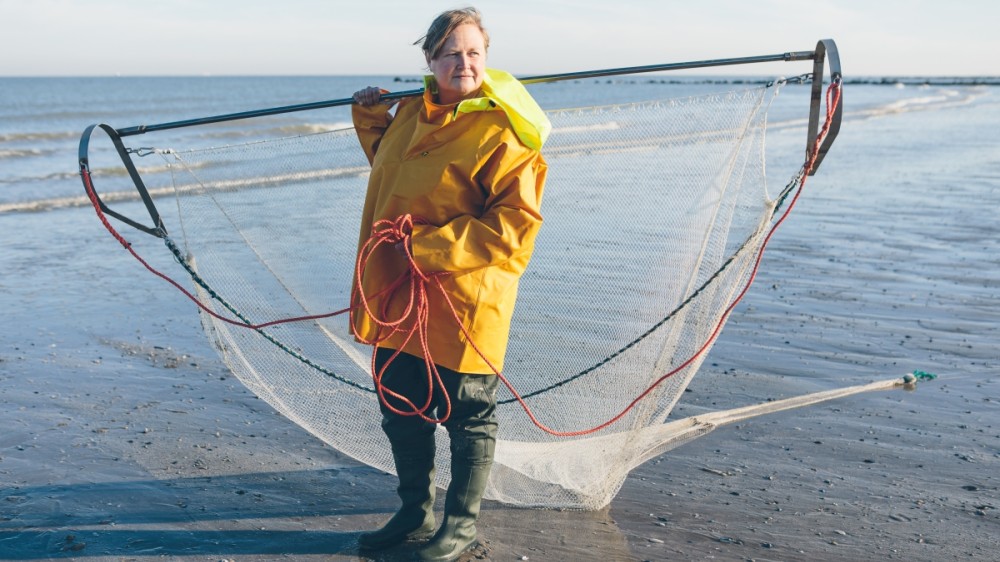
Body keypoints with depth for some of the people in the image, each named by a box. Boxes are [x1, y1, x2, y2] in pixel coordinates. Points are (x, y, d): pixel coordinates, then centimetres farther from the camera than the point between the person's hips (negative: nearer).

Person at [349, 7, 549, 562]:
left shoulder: (504, 131, -16)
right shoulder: (410, 111, 8)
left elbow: (516, 224, -22)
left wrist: (430, 247, -23)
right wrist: (371, 119, 14)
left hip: (462, 306, -7)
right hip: (396, 297, 8)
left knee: (468, 421, 11)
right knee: (400, 412, 20)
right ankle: (414, 511, 41)